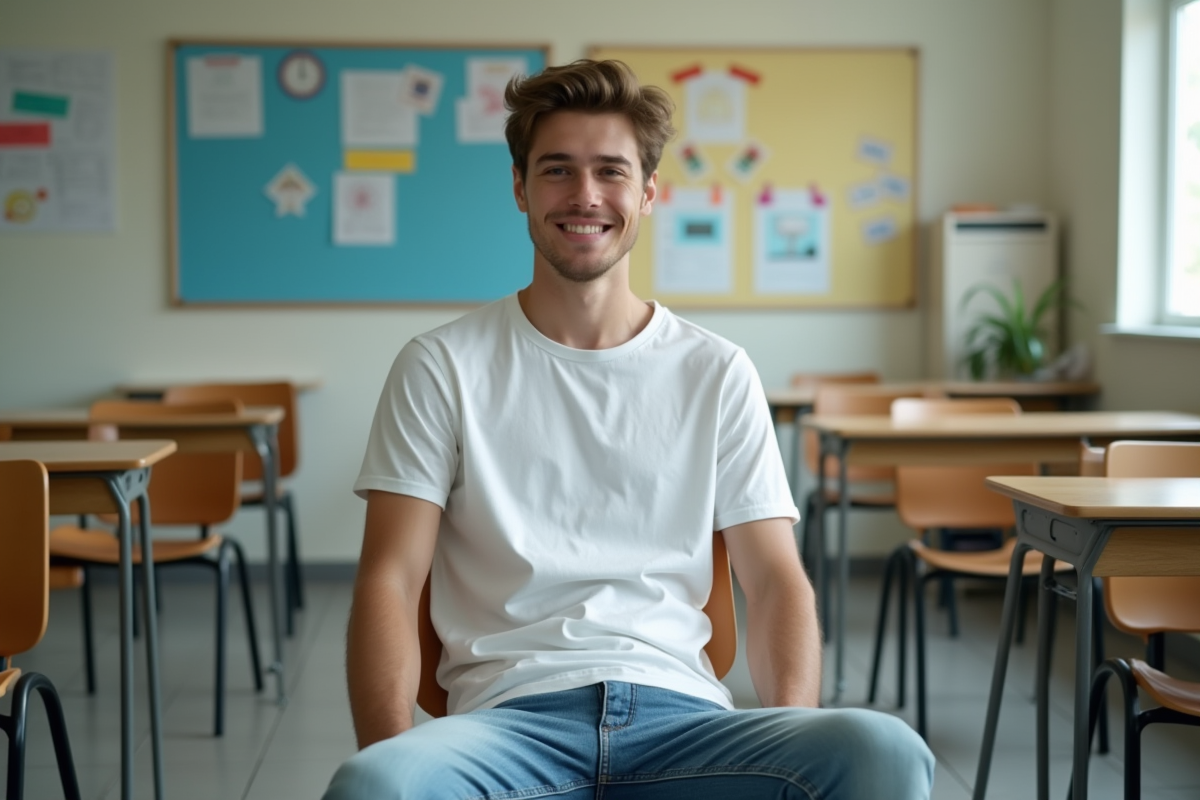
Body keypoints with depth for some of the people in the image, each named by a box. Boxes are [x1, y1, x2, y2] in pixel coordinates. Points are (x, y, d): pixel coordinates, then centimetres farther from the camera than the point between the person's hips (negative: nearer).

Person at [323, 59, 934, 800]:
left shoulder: (717, 374, 12)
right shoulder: (442, 368, 8)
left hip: (681, 711, 2)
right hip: (510, 715, -1)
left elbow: (776, 579, 8)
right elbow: (390, 580, 2)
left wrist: (794, 737, -13)